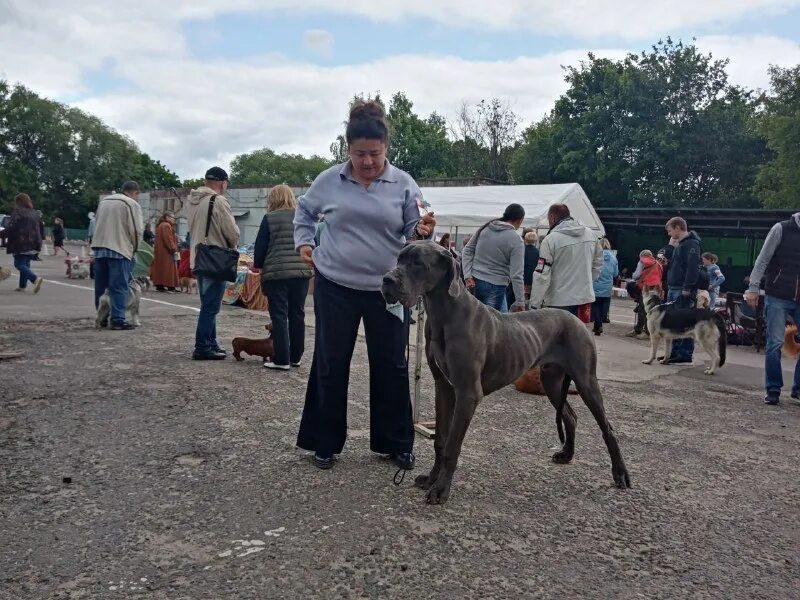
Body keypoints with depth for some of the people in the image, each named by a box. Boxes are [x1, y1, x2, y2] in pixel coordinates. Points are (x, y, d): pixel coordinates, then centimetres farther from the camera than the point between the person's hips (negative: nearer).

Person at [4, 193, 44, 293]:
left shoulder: (17, 211, -8)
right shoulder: (34, 213, 14)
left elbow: (11, 226, -15)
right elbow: (37, 230, 15)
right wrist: (38, 244, 16)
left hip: (20, 243, -7)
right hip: (31, 244, 7)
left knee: (19, 264, -6)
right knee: (25, 264, 15)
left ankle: (35, 278, -26)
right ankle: (23, 285, 16)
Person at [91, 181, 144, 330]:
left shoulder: (104, 201, 18)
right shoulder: (132, 204, -4)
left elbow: (98, 223, 18)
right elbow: (136, 231, -9)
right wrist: (134, 247, 8)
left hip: (99, 247, 7)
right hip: (120, 249, -7)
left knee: (101, 286, 13)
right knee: (119, 287, -4)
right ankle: (117, 319, -6)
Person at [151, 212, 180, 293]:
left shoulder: (160, 225, 22)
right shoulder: (166, 225, -12)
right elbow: (168, 239, -21)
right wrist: (173, 248, -18)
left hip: (160, 252, 10)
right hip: (166, 252, -10)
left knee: (160, 268, 9)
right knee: (168, 269, -11)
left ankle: (159, 286, 10)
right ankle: (170, 287, -15)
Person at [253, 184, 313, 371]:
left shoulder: (270, 218, -4)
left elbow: (261, 246, -2)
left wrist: (258, 264, 14)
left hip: (276, 273, -4)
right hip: (301, 272, 4)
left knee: (279, 316, 1)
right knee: (297, 315, 12)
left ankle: (281, 359, 0)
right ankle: (296, 357, 19)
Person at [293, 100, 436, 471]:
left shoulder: (403, 184, -3)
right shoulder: (329, 181, -1)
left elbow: (413, 233, -2)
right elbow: (304, 211, 17)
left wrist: (423, 231, -24)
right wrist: (303, 242, 2)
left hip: (387, 289, 0)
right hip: (335, 287, 0)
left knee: (391, 367, 7)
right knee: (330, 365, 7)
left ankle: (396, 444, 23)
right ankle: (324, 442, 22)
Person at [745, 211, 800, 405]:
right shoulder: (782, 229, -4)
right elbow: (763, 259, -5)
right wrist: (753, 287, -11)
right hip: (777, 297, -4)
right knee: (775, 344, -3)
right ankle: (773, 390, 5)